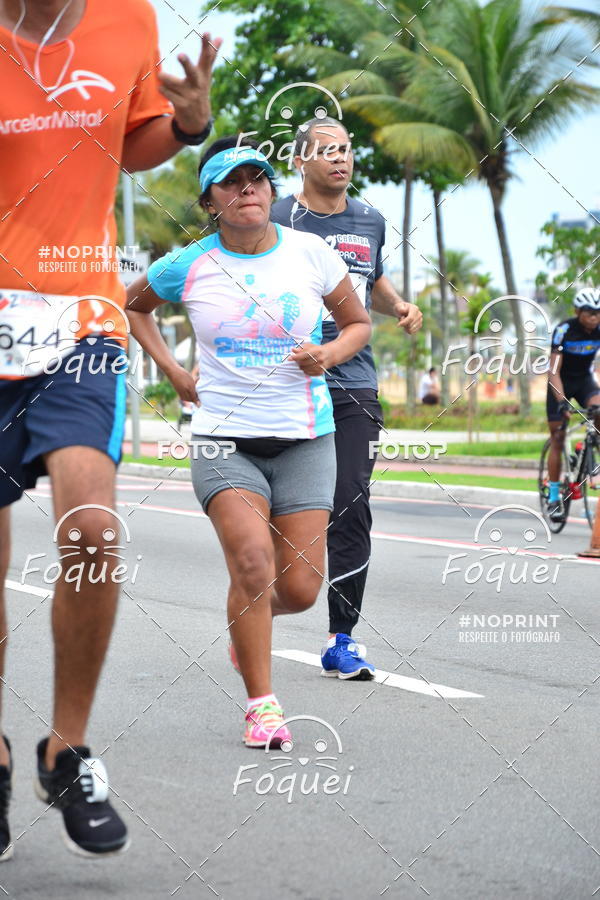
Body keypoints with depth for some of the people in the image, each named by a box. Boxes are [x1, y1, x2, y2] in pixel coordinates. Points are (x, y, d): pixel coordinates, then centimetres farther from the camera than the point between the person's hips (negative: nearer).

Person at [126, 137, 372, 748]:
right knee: (253, 559, -22)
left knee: (299, 589, -3)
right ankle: (261, 704, -8)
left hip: (304, 439, 1)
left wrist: (330, 354, -8)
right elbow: (134, 305, 19)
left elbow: (358, 323, 13)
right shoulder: (187, 268, -1)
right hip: (223, 438, -1)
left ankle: (247, 616, 35)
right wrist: (171, 370, 8)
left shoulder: (310, 253, -1)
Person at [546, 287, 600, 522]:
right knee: (557, 439, -4)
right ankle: (554, 497, 2)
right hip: (561, 382, -3)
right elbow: (554, 371, -29)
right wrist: (562, 402, -40)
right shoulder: (564, 330, -25)